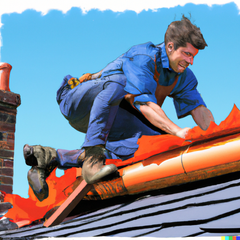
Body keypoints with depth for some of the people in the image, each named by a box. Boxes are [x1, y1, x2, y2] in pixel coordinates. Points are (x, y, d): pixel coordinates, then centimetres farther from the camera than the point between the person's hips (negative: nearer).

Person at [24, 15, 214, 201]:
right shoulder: (142, 57, -25)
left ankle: (52, 158, -11)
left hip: (111, 115, 8)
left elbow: (200, 110, -4)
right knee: (117, 82, -37)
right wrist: (176, 131, -42)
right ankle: (92, 157, -39)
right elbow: (143, 104, -34)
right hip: (79, 102, -7)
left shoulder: (184, 77, 1)